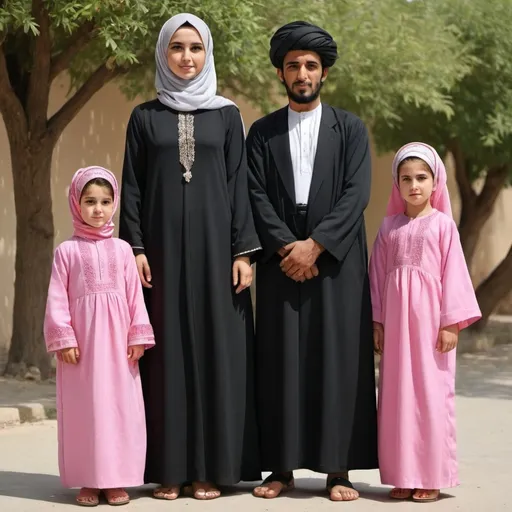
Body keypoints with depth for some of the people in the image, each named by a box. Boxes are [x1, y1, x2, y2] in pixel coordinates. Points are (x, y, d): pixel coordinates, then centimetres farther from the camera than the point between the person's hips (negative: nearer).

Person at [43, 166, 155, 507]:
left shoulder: (122, 249, 8)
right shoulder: (67, 250, 2)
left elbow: (135, 294, 6)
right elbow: (57, 298, -1)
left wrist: (138, 336, -1)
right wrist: (63, 338, -9)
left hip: (117, 341, 2)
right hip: (82, 341, -2)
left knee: (120, 406, 2)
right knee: (84, 407, 1)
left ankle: (116, 479, 10)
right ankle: (88, 481, 8)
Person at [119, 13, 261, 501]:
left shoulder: (226, 114, 7)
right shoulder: (145, 116, 8)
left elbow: (239, 185, 4)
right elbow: (132, 188, 5)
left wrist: (243, 251, -4)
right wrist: (136, 248, -5)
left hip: (213, 242, 0)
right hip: (163, 244, 0)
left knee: (216, 346, -2)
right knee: (167, 349, -1)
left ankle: (211, 466, 3)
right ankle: (170, 467, 3)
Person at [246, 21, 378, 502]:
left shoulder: (350, 129, 8)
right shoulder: (262, 133, 11)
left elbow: (356, 194, -3)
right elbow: (257, 197, 2)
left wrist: (316, 244, -14)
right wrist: (287, 247, -11)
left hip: (336, 261, -1)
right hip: (280, 262, 1)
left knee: (337, 361, -3)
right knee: (280, 362, 0)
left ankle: (338, 468, 1)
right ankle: (282, 466, 5)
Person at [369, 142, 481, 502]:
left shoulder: (443, 224, 0)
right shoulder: (390, 226, 10)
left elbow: (453, 274, -3)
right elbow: (378, 274, 10)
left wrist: (450, 323, -8)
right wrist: (377, 321, 6)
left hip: (430, 320, -3)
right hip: (396, 320, 4)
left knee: (431, 393, -1)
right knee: (397, 395, 5)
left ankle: (431, 477, 5)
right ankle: (403, 475, 11)